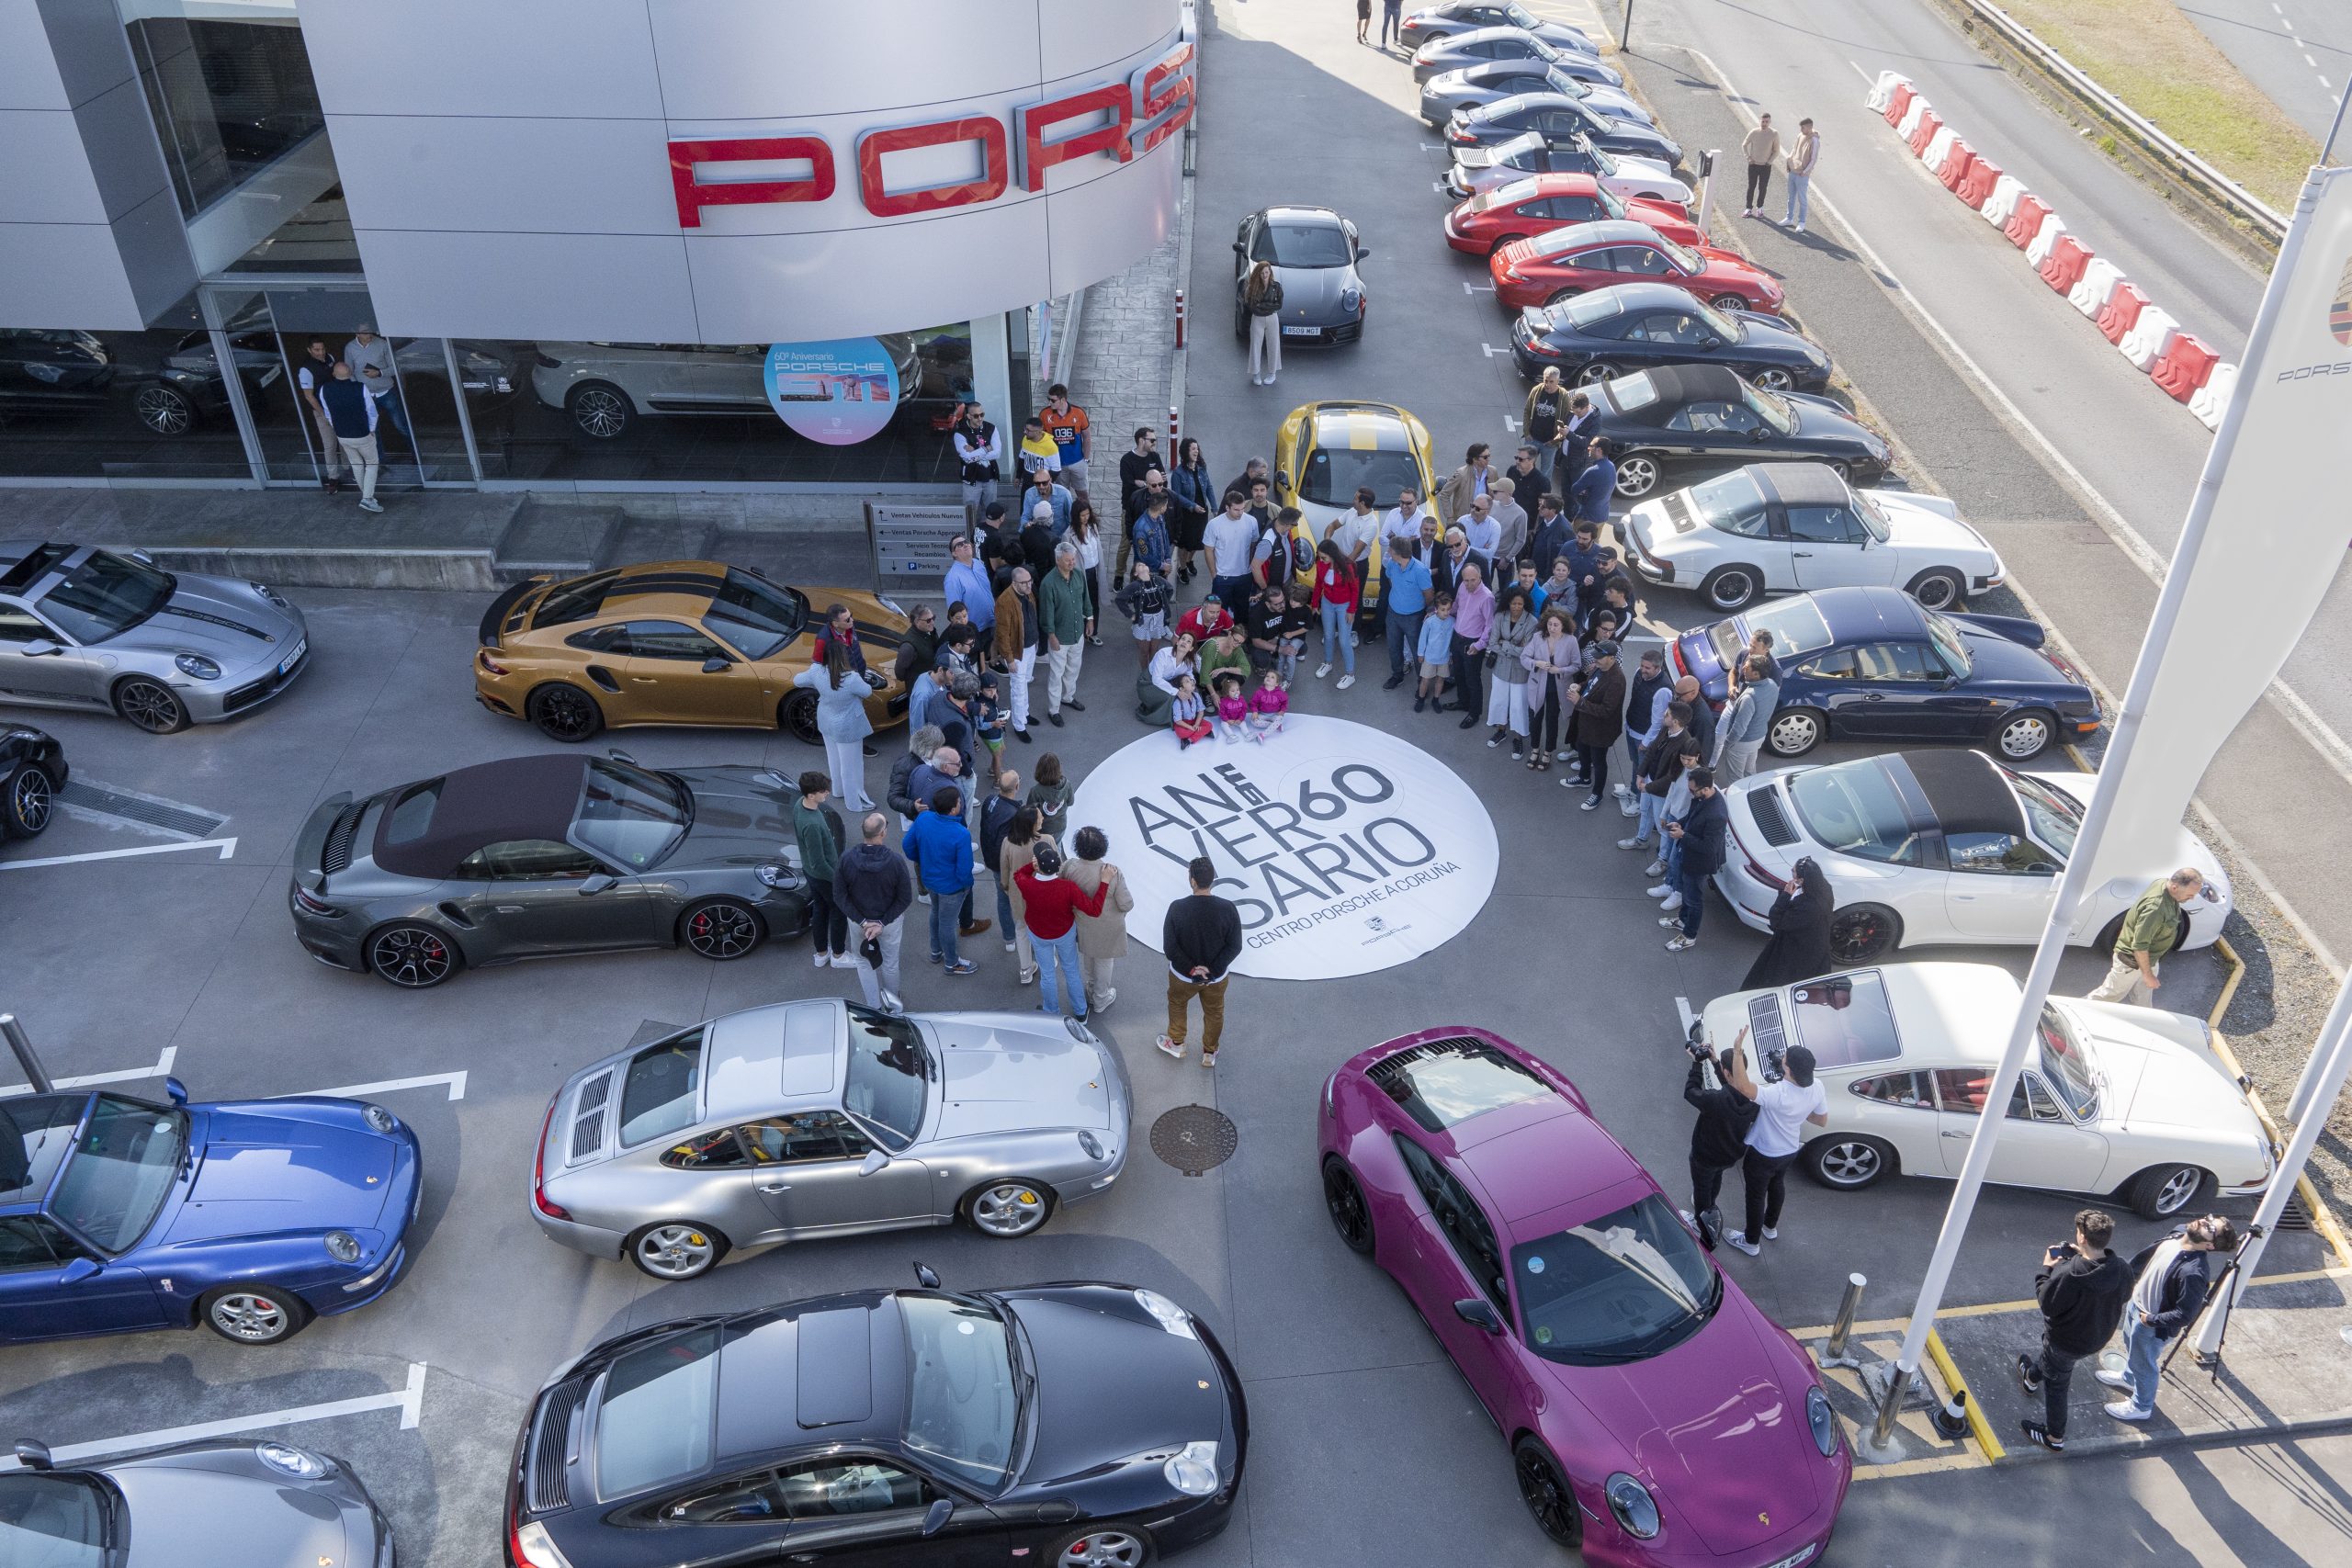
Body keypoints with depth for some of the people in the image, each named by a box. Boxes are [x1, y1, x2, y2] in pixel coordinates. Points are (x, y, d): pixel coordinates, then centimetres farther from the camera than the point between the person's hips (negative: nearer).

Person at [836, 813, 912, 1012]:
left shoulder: (847, 859, -22)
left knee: (864, 963, 24)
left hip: (858, 921, 1)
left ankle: (874, 1008, 33)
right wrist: (883, 924, -16)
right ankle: (893, 1004, 44)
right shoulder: (896, 860, -26)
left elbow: (839, 896, -15)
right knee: (890, 963, 23)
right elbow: (905, 898, -20)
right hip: (890, 921, -1)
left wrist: (862, 922, -13)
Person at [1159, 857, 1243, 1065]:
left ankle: (1176, 1044, 50)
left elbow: (1169, 947, -22)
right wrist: (1212, 969, -14)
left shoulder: (1177, 908, -26)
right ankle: (1209, 1053, 46)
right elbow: (1234, 946, -17)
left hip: (1183, 976, -1)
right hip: (1217, 977, 1)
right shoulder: (1228, 909, -22)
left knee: (1177, 1004, 30)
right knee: (1214, 1012, 27)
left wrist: (1190, 969, -14)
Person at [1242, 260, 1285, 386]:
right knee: (1255, 346, 5)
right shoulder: (1253, 286, -7)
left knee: (1273, 346, 8)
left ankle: (1272, 373, 21)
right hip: (1257, 319, 0)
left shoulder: (1276, 286, -7)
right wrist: (1269, 306, -19)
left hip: (1272, 319, 0)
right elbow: (1250, 305, -11)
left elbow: (1279, 305, -9)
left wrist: (1261, 306, -17)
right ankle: (1256, 374, 17)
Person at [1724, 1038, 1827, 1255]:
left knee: (1756, 1196, 20)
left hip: (1763, 1156, -6)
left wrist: (1737, 1049, -63)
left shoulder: (1777, 1094, -44)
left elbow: (1742, 1085, -59)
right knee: (1776, 1184, 34)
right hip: (1790, 1151, 6)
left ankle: (1751, 1242, 43)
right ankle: (1770, 1227, 59)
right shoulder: (1816, 1088, -21)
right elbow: (1822, 1121, -4)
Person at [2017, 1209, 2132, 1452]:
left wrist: (2046, 1268, -13)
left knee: (2056, 1384, 19)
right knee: (2049, 1356, 36)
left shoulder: (2069, 1274, -40)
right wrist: (2084, 1258, -1)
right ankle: (2031, 1378, 66)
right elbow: (2124, 1296, 2)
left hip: (2067, 1341, -6)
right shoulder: (2120, 1270, -21)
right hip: (2097, 1338, 6)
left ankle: (2054, 1437, 38)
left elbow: (2046, 1302, -26)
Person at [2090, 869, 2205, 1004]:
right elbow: (2139, 946, -33)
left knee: (2142, 998, 27)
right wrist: (2147, 975, -22)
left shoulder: (2164, 883, -12)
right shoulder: (2155, 908, -41)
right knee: (2111, 994, 15)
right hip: (2132, 961, -8)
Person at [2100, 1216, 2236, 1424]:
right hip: (2136, 1303, 7)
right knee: (2131, 1348, 33)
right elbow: (2147, 1255, 5)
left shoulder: (2194, 1272, -40)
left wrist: (2151, 1320, -19)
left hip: (2152, 1327, -7)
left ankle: (2141, 1407, 44)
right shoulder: (2178, 1234, -16)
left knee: (2143, 1365, 19)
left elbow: (2185, 1315, -31)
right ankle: (2128, 1378, 61)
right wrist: (2129, 1276, 11)